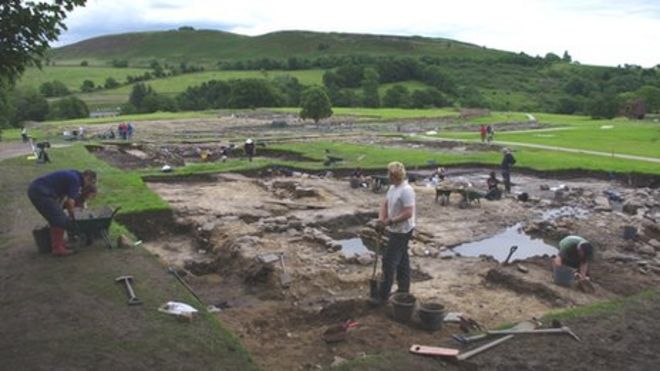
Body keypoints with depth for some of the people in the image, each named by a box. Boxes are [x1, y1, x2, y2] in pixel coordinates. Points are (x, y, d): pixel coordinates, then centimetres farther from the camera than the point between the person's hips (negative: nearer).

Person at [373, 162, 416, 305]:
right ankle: (403, 289, 28)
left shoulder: (406, 190, -23)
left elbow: (408, 213, -27)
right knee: (402, 260, 17)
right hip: (395, 230, 9)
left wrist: (390, 221, -22)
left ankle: (383, 295, 1)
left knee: (389, 261, -6)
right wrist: (381, 219, -5)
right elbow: (385, 204, 12)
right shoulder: (393, 188, 7)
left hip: (402, 231, -9)